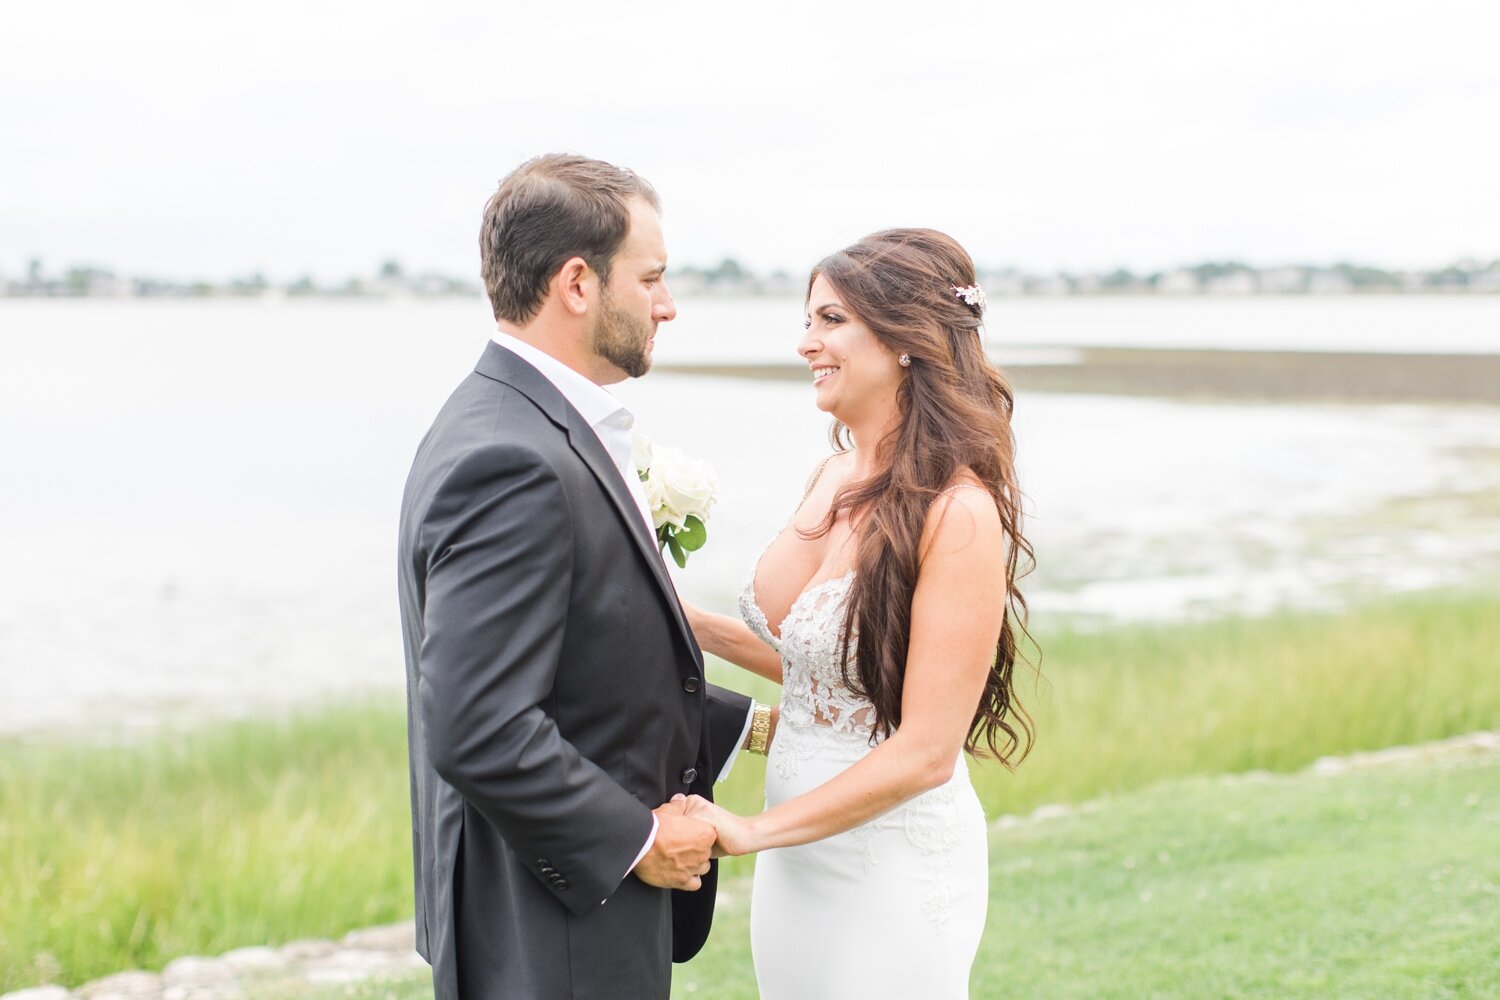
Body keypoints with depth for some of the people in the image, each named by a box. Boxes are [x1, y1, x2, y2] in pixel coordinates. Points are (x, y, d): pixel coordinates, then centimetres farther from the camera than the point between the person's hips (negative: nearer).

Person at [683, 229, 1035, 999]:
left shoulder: (959, 511, -20)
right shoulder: (834, 481, 3)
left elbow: (927, 750, -21)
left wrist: (752, 831, -18)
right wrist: (692, 625, 7)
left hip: (889, 864, -7)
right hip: (797, 855, 7)